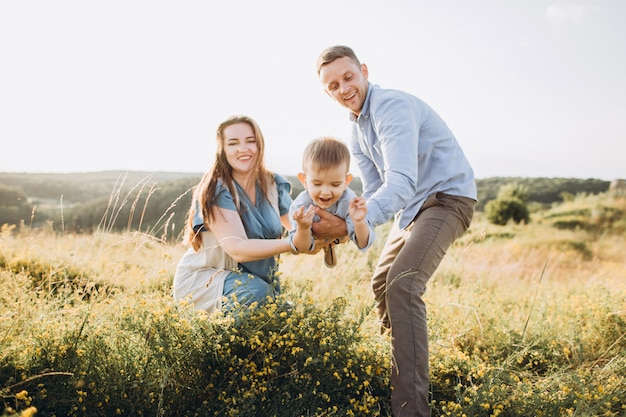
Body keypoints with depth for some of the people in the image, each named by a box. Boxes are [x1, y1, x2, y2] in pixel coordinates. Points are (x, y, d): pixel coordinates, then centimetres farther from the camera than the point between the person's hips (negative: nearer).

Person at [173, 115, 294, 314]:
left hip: (257, 277, 5)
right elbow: (237, 249, -30)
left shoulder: (274, 185, -1)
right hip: (202, 280, -5)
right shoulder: (216, 190, -19)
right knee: (257, 293, -31)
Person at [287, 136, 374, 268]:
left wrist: (359, 222, -58)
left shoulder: (349, 202, -42)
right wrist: (303, 228, -56)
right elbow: (302, 248, -34)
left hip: (338, 237, 0)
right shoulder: (300, 206, -42)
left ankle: (330, 249, 44)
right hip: (314, 239, 0)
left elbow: (363, 244, -37)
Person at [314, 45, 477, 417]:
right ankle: (395, 358, 34)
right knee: (381, 284, 17)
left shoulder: (392, 106, -22)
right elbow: (374, 193, 7)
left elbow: (401, 183, -33)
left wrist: (348, 227, -41)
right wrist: (334, 226, -10)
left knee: (402, 284, -26)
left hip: (447, 197, -10)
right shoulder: (357, 130, 8)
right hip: (412, 205, 10)